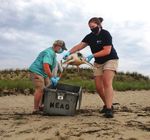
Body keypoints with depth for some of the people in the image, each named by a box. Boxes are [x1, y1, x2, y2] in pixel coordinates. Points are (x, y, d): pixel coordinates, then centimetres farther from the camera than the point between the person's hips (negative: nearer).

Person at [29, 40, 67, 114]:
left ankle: (40, 106, 16)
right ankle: (36, 109, -9)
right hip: (36, 72, -11)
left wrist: (54, 77, 12)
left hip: (43, 74, 11)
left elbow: (50, 66, 20)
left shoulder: (53, 53, 16)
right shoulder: (49, 52, -19)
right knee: (40, 89, -16)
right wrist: (52, 78, -26)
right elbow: (46, 67, -30)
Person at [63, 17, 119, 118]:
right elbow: (80, 45, -11)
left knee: (107, 82, -24)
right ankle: (107, 105, 18)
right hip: (98, 63, 6)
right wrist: (69, 52, -26)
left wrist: (92, 55, -27)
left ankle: (109, 109, -28)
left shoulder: (105, 34, -14)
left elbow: (107, 51, -22)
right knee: (98, 87, -1)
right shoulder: (90, 37, 2)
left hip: (110, 60, -6)